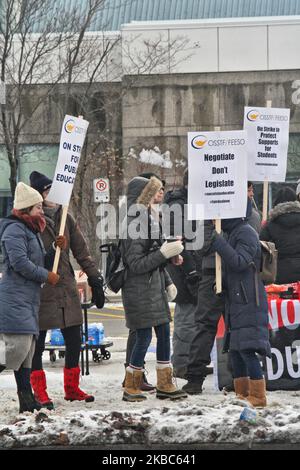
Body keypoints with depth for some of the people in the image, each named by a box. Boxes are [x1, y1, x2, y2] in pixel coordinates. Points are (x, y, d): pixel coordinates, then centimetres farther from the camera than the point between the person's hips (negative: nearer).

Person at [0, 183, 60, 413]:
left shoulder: (31, 230, 20)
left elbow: (37, 260, 25)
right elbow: (20, 263, -20)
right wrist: (46, 276, -11)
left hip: (29, 299, 10)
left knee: (27, 351, 8)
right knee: (19, 346, -17)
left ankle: (27, 398, 10)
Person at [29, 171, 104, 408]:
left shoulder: (65, 217, 9)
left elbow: (82, 251, 11)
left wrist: (95, 280, 8)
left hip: (67, 288, 6)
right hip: (41, 290, -6)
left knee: (74, 340, 10)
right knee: (38, 343, 1)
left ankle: (72, 388, 22)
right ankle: (39, 392, 9)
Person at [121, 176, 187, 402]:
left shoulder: (149, 220, 12)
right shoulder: (132, 226, -18)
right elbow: (136, 264, -22)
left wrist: (167, 282, 19)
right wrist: (165, 253, -25)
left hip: (155, 288, 9)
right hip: (139, 291, -9)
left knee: (164, 333, 10)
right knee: (144, 337, -5)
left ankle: (165, 385, 17)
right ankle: (131, 388, 6)